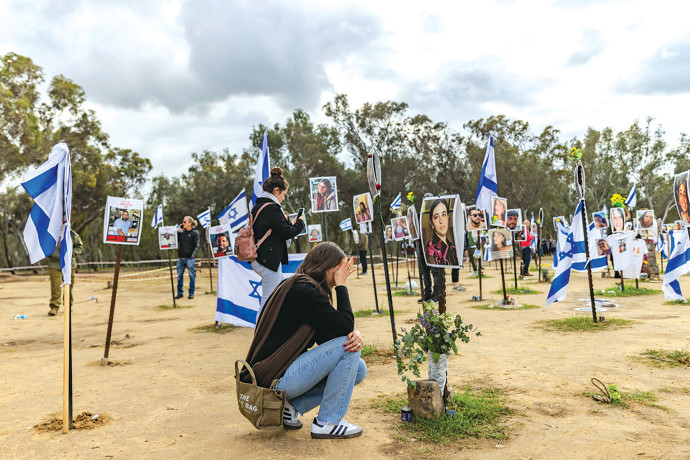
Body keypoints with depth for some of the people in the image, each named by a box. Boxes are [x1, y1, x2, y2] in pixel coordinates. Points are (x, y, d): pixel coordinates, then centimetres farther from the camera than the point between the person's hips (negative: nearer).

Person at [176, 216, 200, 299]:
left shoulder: (195, 232, -2)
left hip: (189, 258, -5)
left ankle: (191, 293, 9)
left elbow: (196, 246, -5)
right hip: (180, 258, 5)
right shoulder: (182, 232, 12)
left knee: (192, 276, 1)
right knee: (179, 276, 8)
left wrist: (192, 255, -14)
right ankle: (180, 293, 17)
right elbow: (176, 241, 8)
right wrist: (178, 231, 5)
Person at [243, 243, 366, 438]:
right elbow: (344, 325, -21)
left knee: (359, 369, 6)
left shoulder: (303, 288, 12)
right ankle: (326, 423, -5)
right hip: (275, 379, -10)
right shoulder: (303, 291, -19)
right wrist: (341, 285, -12)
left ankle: (291, 406, 7)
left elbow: (325, 336, 12)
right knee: (348, 349, -16)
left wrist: (355, 335, -8)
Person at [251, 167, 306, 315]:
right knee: (268, 302, -3)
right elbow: (286, 232, -15)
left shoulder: (257, 207, 13)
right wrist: (299, 223, 3)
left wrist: (290, 224, 11)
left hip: (259, 259, 11)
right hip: (269, 260, -11)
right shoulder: (272, 207, -16)